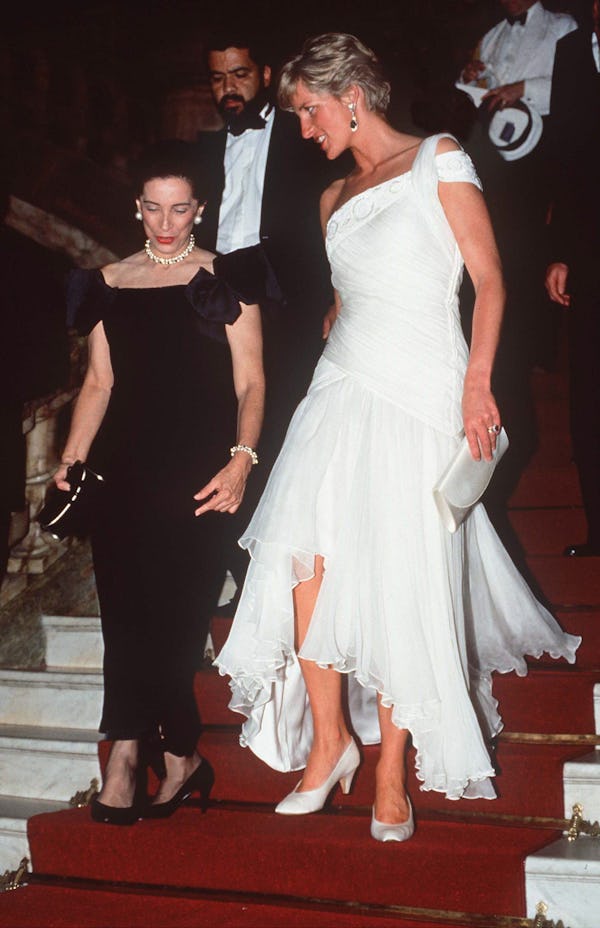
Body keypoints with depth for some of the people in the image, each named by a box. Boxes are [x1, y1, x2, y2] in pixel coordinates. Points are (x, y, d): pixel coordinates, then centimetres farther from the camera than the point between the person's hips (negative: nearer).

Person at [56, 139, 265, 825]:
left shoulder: (224, 280, 6)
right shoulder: (109, 285, 15)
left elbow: (250, 383, 0)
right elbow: (99, 383, 15)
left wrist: (241, 458, -14)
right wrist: (70, 459, 2)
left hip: (196, 476, -3)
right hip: (124, 472, 3)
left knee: (176, 611, -7)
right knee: (125, 608, -7)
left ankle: (129, 754, 7)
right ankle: (177, 755, -1)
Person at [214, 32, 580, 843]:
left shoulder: (438, 160, 2)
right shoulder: (335, 199, 19)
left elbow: (489, 279, -5)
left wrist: (478, 383, -14)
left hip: (419, 397, -5)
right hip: (342, 388, 5)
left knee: (402, 583, -5)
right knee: (305, 552, -15)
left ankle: (391, 777, 8)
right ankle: (329, 739, 0)